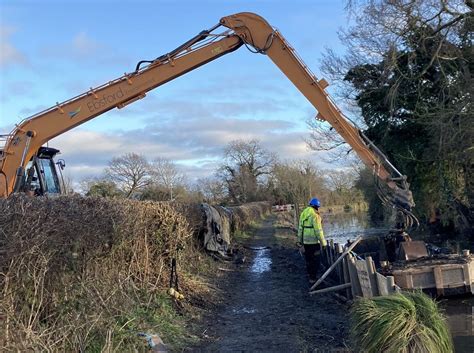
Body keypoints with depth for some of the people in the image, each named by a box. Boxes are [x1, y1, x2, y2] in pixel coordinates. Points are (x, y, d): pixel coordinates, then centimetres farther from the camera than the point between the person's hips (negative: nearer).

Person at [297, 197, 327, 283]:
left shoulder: (303, 214, 8)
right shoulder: (315, 215, -15)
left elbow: (300, 228, 12)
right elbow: (318, 230, -17)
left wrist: (300, 240, 19)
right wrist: (323, 242, -11)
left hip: (305, 241, 7)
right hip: (314, 241, -7)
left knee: (308, 258, 18)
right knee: (316, 259, 3)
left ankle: (309, 274, 29)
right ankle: (312, 278, 4)